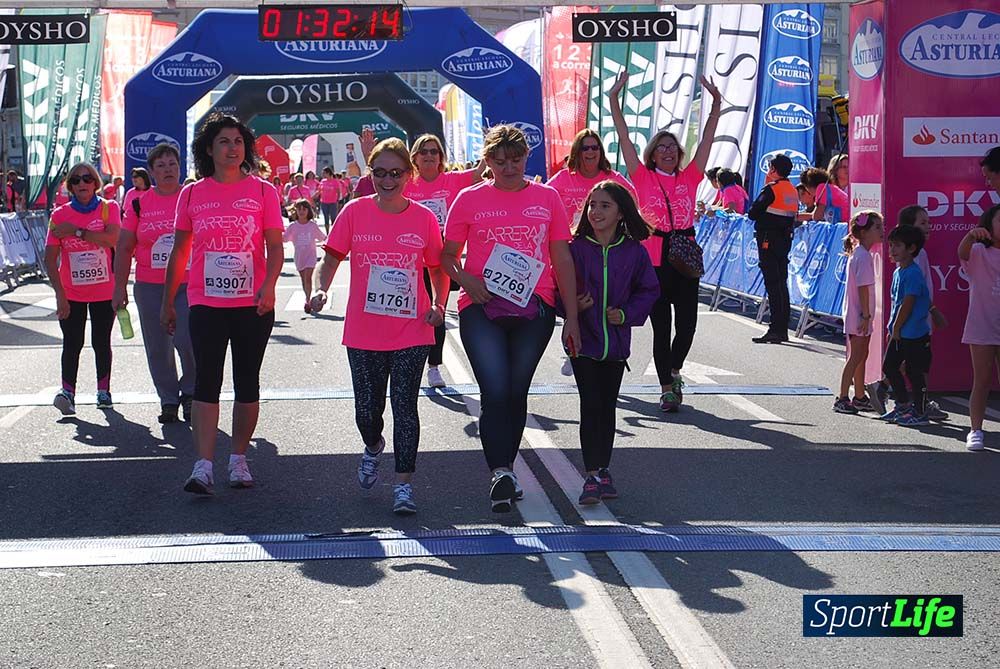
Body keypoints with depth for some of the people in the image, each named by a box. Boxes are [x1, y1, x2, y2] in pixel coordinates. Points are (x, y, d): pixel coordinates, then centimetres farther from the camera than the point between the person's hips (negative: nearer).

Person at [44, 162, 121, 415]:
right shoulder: (60, 215, -2)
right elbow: (50, 258, -6)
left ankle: (103, 390, 19)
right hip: (71, 294, 0)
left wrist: (77, 231, -21)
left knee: (101, 342, 8)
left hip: (104, 292, 0)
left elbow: (112, 238, -22)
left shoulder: (109, 208, -3)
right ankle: (68, 391, -9)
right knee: (72, 343, -7)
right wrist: (60, 294, -15)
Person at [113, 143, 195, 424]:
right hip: (150, 287, 2)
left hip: (189, 285, -2)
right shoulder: (140, 203, 6)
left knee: (188, 340, -14)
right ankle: (168, 401, 19)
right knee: (158, 348, 6)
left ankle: (189, 392, 9)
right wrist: (120, 286, 3)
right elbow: (124, 248, 8)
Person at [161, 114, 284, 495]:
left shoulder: (263, 192, 1)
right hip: (206, 305, 0)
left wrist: (268, 286, -20)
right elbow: (179, 252, 12)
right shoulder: (192, 195, 5)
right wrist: (167, 302, 13)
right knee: (206, 382, -6)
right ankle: (203, 467, -10)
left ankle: (239, 459, 22)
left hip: (253, 305, 0)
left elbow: (275, 248, -2)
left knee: (247, 383, 8)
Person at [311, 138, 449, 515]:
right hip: (364, 332, 1)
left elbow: (438, 270, 9)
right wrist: (321, 289, -17)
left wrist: (438, 305, -6)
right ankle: (373, 448, 43)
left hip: (412, 332, -1)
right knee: (367, 408, 9)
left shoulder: (424, 218, 0)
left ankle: (404, 483, 2)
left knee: (405, 405, -4)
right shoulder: (355, 212, -1)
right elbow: (332, 258, 2)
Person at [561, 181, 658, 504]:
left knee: (607, 407, 12)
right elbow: (559, 289, -1)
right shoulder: (576, 248, -5)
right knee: (590, 405, -7)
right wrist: (573, 305, -20)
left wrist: (627, 313, -6)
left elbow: (650, 289, 7)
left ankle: (603, 470, 22)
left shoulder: (634, 252, -1)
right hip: (583, 340, -2)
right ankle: (592, 475, -5)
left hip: (616, 342, 2)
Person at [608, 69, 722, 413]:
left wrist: (716, 102, 7)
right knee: (661, 325, 1)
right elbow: (624, 139, 2)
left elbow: (707, 139, 11)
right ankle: (667, 387, 10)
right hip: (653, 257, -2)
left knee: (687, 322, 0)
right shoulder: (643, 178, 4)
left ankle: (674, 369, 28)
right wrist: (614, 99, -2)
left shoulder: (689, 177, 10)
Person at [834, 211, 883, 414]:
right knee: (855, 357, -6)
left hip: (858, 315, 10)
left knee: (861, 356, 15)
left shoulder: (859, 253, 12)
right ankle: (842, 399, -2)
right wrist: (866, 316, -21)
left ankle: (859, 397, 23)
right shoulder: (863, 256, -18)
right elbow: (863, 288, -21)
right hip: (859, 315, -10)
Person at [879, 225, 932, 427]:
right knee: (889, 366, 15)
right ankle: (903, 405, 28)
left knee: (914, 372, -1)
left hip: (914, 334, -10)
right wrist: (892, 328, 14)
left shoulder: (913, 274, -18)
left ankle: (920, 413, 9)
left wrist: (896, 328, -14)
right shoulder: (897, 272, 11)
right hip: (899, 333, 10)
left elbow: (908, 304, -21)